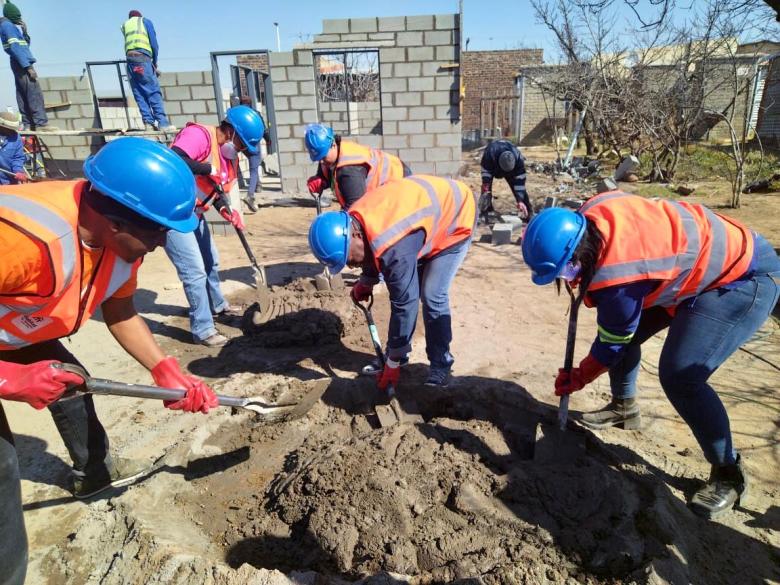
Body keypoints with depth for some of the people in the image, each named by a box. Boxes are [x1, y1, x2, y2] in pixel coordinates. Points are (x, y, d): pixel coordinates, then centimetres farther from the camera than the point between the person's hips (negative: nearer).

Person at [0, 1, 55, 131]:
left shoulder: (11, 26, 20)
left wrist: (24, 31, 10)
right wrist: (28, 66, -21)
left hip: (20, 63, 10)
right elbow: (15, 47, -17)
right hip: (21, 63, -10)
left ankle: (28, 124, 4)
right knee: (35, 93, -15)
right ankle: (41, 123, -21)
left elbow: (25, 44, 24)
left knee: (23, 95, 5)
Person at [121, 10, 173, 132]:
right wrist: (155, 62, 14)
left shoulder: (125, 25, 28)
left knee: (139, 94, 3)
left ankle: (149, 123, -6)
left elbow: (129, 43, 20)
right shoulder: (145, 21, 17)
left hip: (129, 60, 4)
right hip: (143, 57, -4)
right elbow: (154, 43, 6)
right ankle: (163, 123, -21)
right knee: (154, 91, -11)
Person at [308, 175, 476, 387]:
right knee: (405, 289, 5)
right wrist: (365, 283, 13)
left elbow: (404, 304, -33)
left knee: (432, 296, -14)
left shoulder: (394, 247, -41)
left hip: (456, 217, -8)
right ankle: (396, 353, 19)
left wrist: (393, 363, -24)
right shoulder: (353, 220, -17)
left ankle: (441, 365, 3)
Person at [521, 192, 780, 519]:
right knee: (625, 331, 9)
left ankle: (728, 473, 3)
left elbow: (612, 344, -17)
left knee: (679, 376, -20)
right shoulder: (592, 216, -15)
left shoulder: (617, 277, -35)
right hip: (698, 259, 9)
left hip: (744, 279, -9)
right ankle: (624, 407, 32)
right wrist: (583, 284, 4)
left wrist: (577, 379, -2)